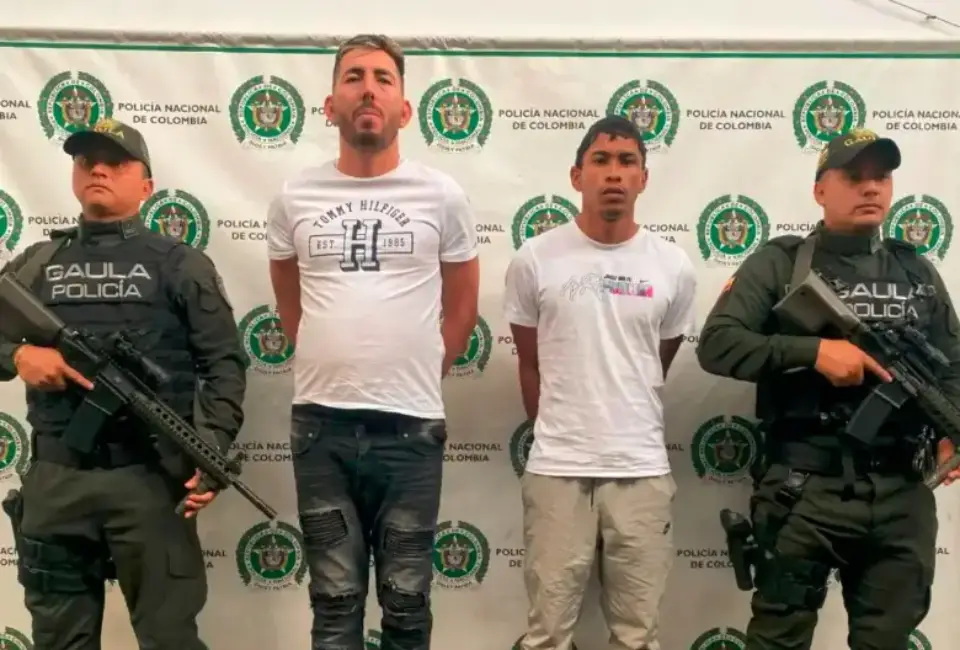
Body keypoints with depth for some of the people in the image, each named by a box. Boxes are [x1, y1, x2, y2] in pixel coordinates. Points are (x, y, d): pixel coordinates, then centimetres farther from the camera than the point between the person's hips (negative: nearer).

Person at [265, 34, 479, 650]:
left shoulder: (443, 196, -1)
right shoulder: (295, 197, 3)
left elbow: (461, 307, 9)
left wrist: (417, 378, 9)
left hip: (411, 423, -1)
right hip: (321, 422, 1)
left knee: (406, 601, 14)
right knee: (335, 600, 14)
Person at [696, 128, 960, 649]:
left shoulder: (917, 272, 13)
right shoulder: (779, 263, -1)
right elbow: (715, 344, -10)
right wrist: (813, 350, -19)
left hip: (903, 493, 5)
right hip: (805, 489, -4)